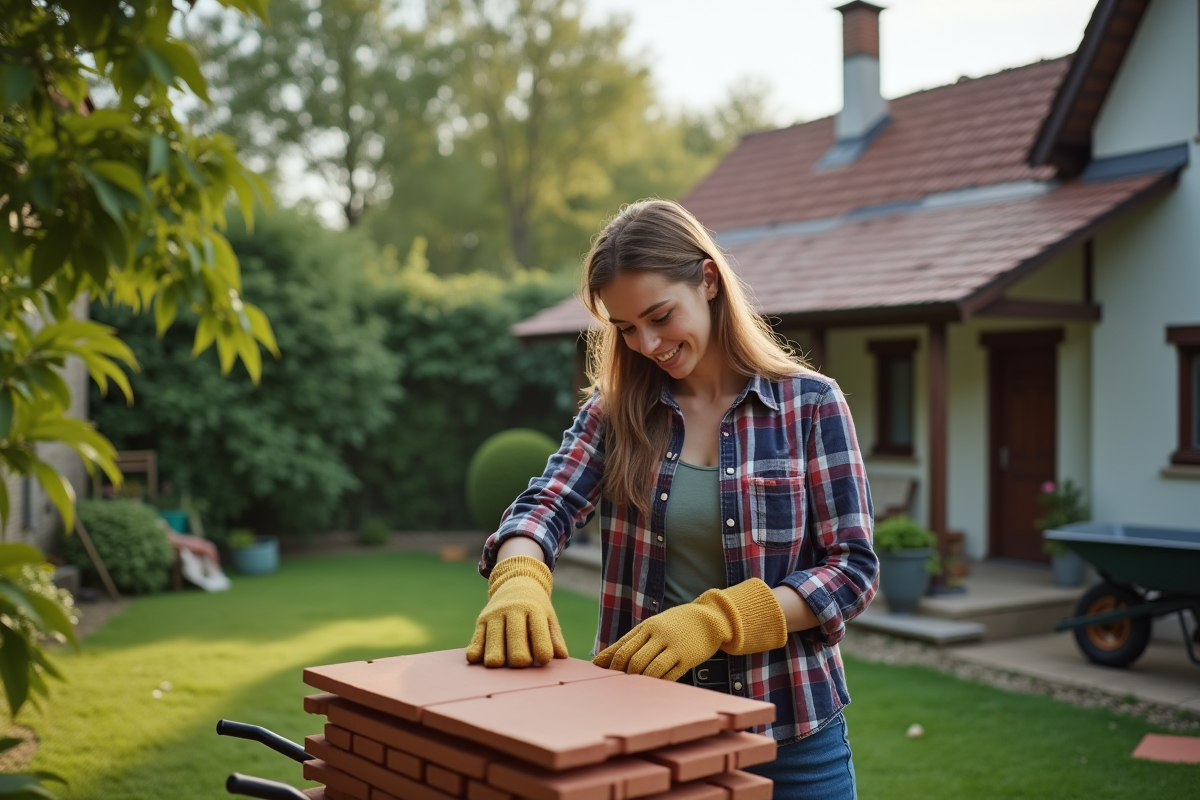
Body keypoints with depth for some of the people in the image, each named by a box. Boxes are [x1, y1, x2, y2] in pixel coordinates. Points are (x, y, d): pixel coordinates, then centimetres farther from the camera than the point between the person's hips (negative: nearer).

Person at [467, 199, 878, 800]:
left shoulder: (810, 404, -6)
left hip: (787, 734, -2)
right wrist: (518, 583, -35)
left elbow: (854, 568, -9)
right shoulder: (617, 408, 1)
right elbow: (544, 508, -12)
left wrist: (715, 620, -23)